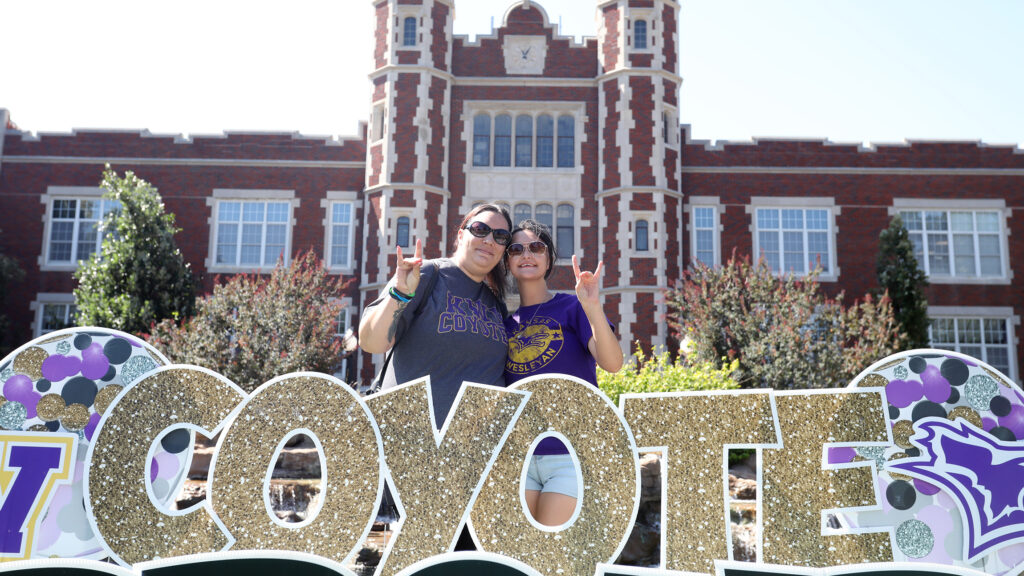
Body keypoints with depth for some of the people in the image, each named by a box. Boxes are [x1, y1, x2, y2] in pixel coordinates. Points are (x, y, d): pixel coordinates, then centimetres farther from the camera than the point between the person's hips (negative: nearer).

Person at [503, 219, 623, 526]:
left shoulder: (571, 307, 1)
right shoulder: (506, 323, 13)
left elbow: (612, 363, -14)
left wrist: (593, 307, -29)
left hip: (571, 454, -4)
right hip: (519, 455, 4)